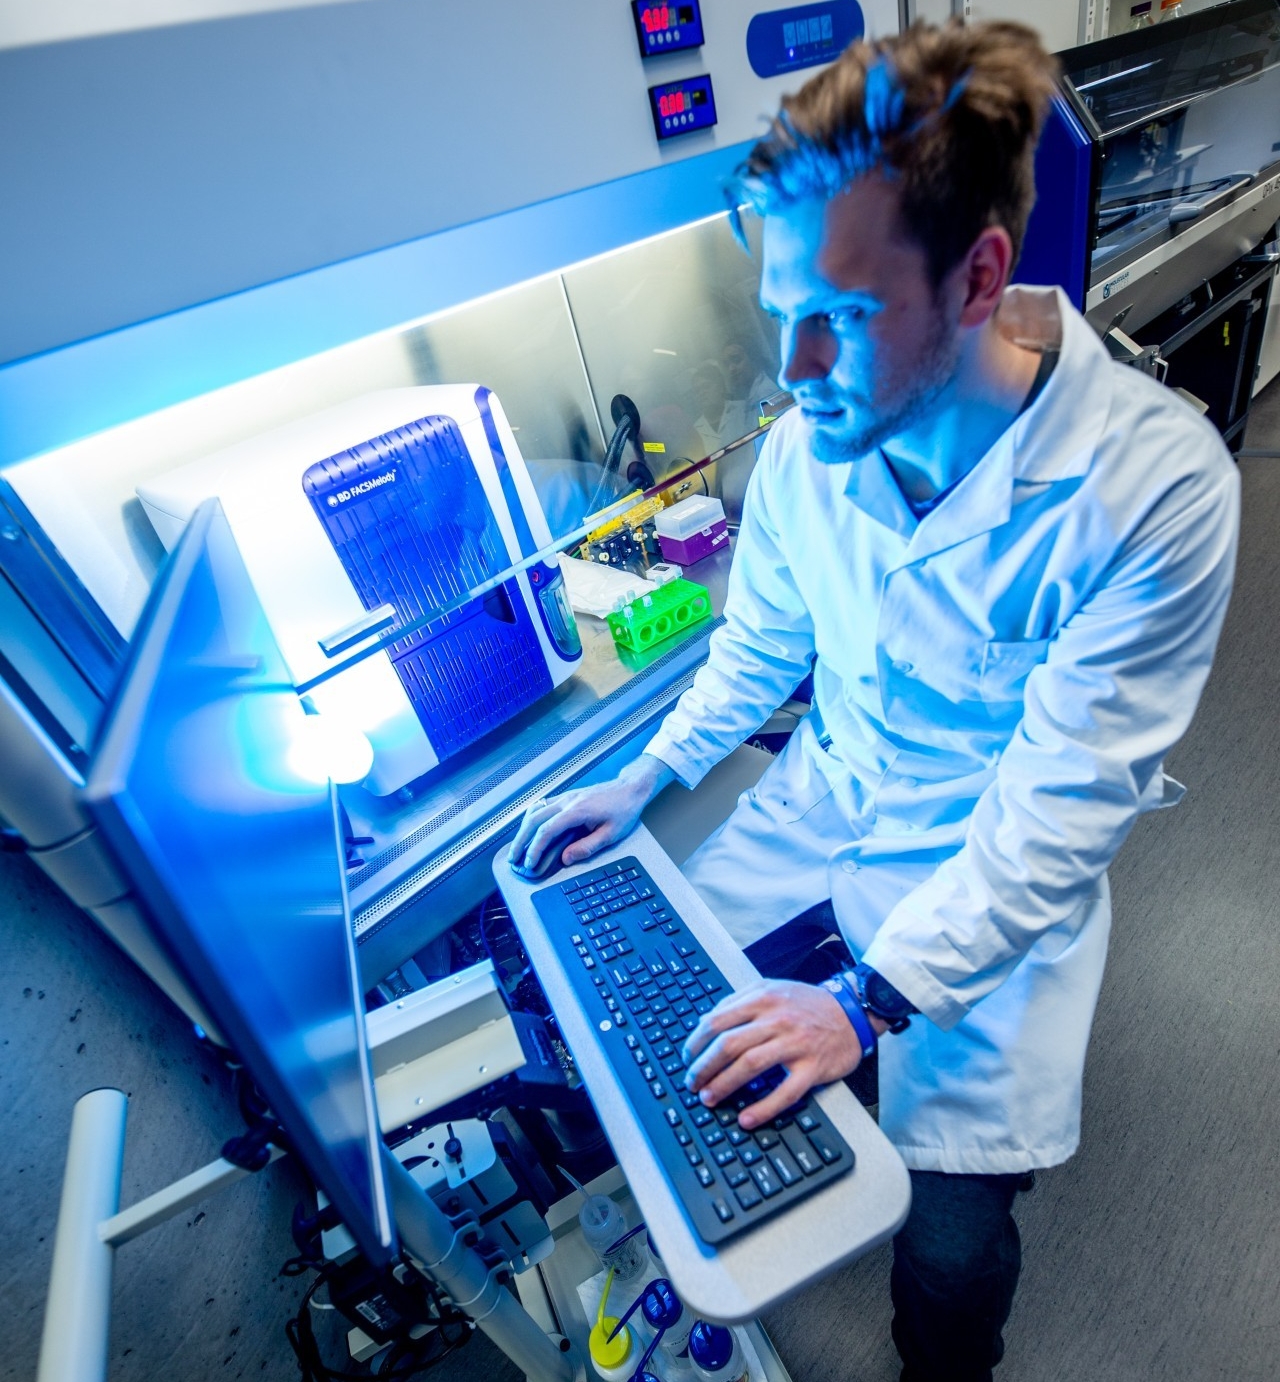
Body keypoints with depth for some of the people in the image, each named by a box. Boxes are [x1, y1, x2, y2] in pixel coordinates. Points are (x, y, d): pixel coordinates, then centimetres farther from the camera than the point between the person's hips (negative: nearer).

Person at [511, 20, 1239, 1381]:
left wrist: (871, 1001, -26)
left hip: (998, 871, -3)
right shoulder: (815, 433, -10)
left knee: (953, 1248, -7)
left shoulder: (1155, 484, -24)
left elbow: (1060, 808, -22)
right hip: (819, 805, 5)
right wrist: (646, 778, 2)